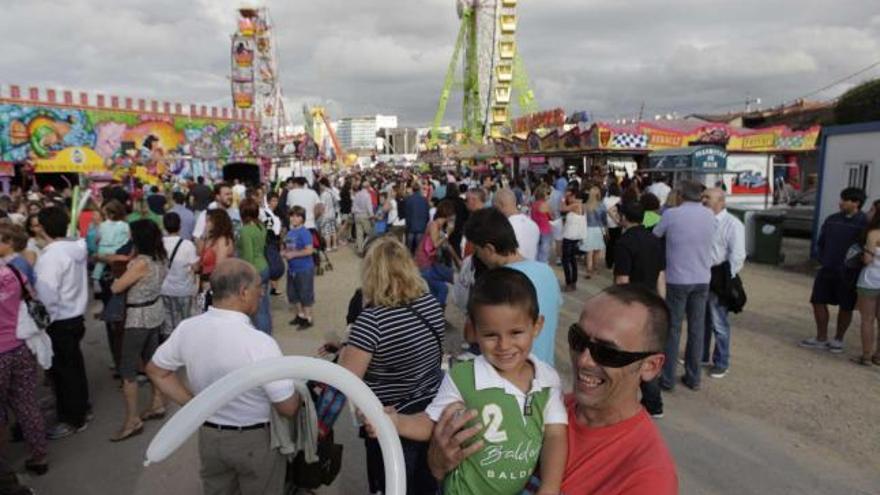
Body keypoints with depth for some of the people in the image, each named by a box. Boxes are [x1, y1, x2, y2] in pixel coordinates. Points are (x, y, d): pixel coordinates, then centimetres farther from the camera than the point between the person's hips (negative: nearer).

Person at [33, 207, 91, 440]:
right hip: (76, 316, 8)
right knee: (74, 367, 19)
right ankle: (80, 408, 33)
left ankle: (73, 420, 15)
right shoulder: (78, 248, 1)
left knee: (62, 371, 4)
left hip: (60, 322, -8)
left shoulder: (51, 256, -22)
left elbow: (47, 293, -25)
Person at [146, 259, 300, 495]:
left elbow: (156, 370, 5)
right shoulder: (260, 343, -30)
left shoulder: (187, 328, -12)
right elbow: (288, 407, -22)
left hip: (209, 435, 5)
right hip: (256, 440, -5)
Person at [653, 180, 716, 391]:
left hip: (677, 280, -4)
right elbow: (707, 240, 13)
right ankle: (693, 377, 20)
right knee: (697, 328, 11)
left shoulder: (671, 214, -11)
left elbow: (654, 236, 1)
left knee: (673, 329, 5)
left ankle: (667, 378, 11)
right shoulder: (710, 215, 2)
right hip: (702, 279, 4)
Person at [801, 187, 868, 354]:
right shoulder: (832, 220, 4)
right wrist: (823, 260, 4)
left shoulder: (864, 223, -10)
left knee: (846, 307, 7)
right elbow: (820, 243, 13)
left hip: (849, 273, -4)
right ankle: (821, 338, 19)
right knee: (818, 301, 5)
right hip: (827, 270, 5)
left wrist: (854, 267, -10)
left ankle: (838, 339, 24)